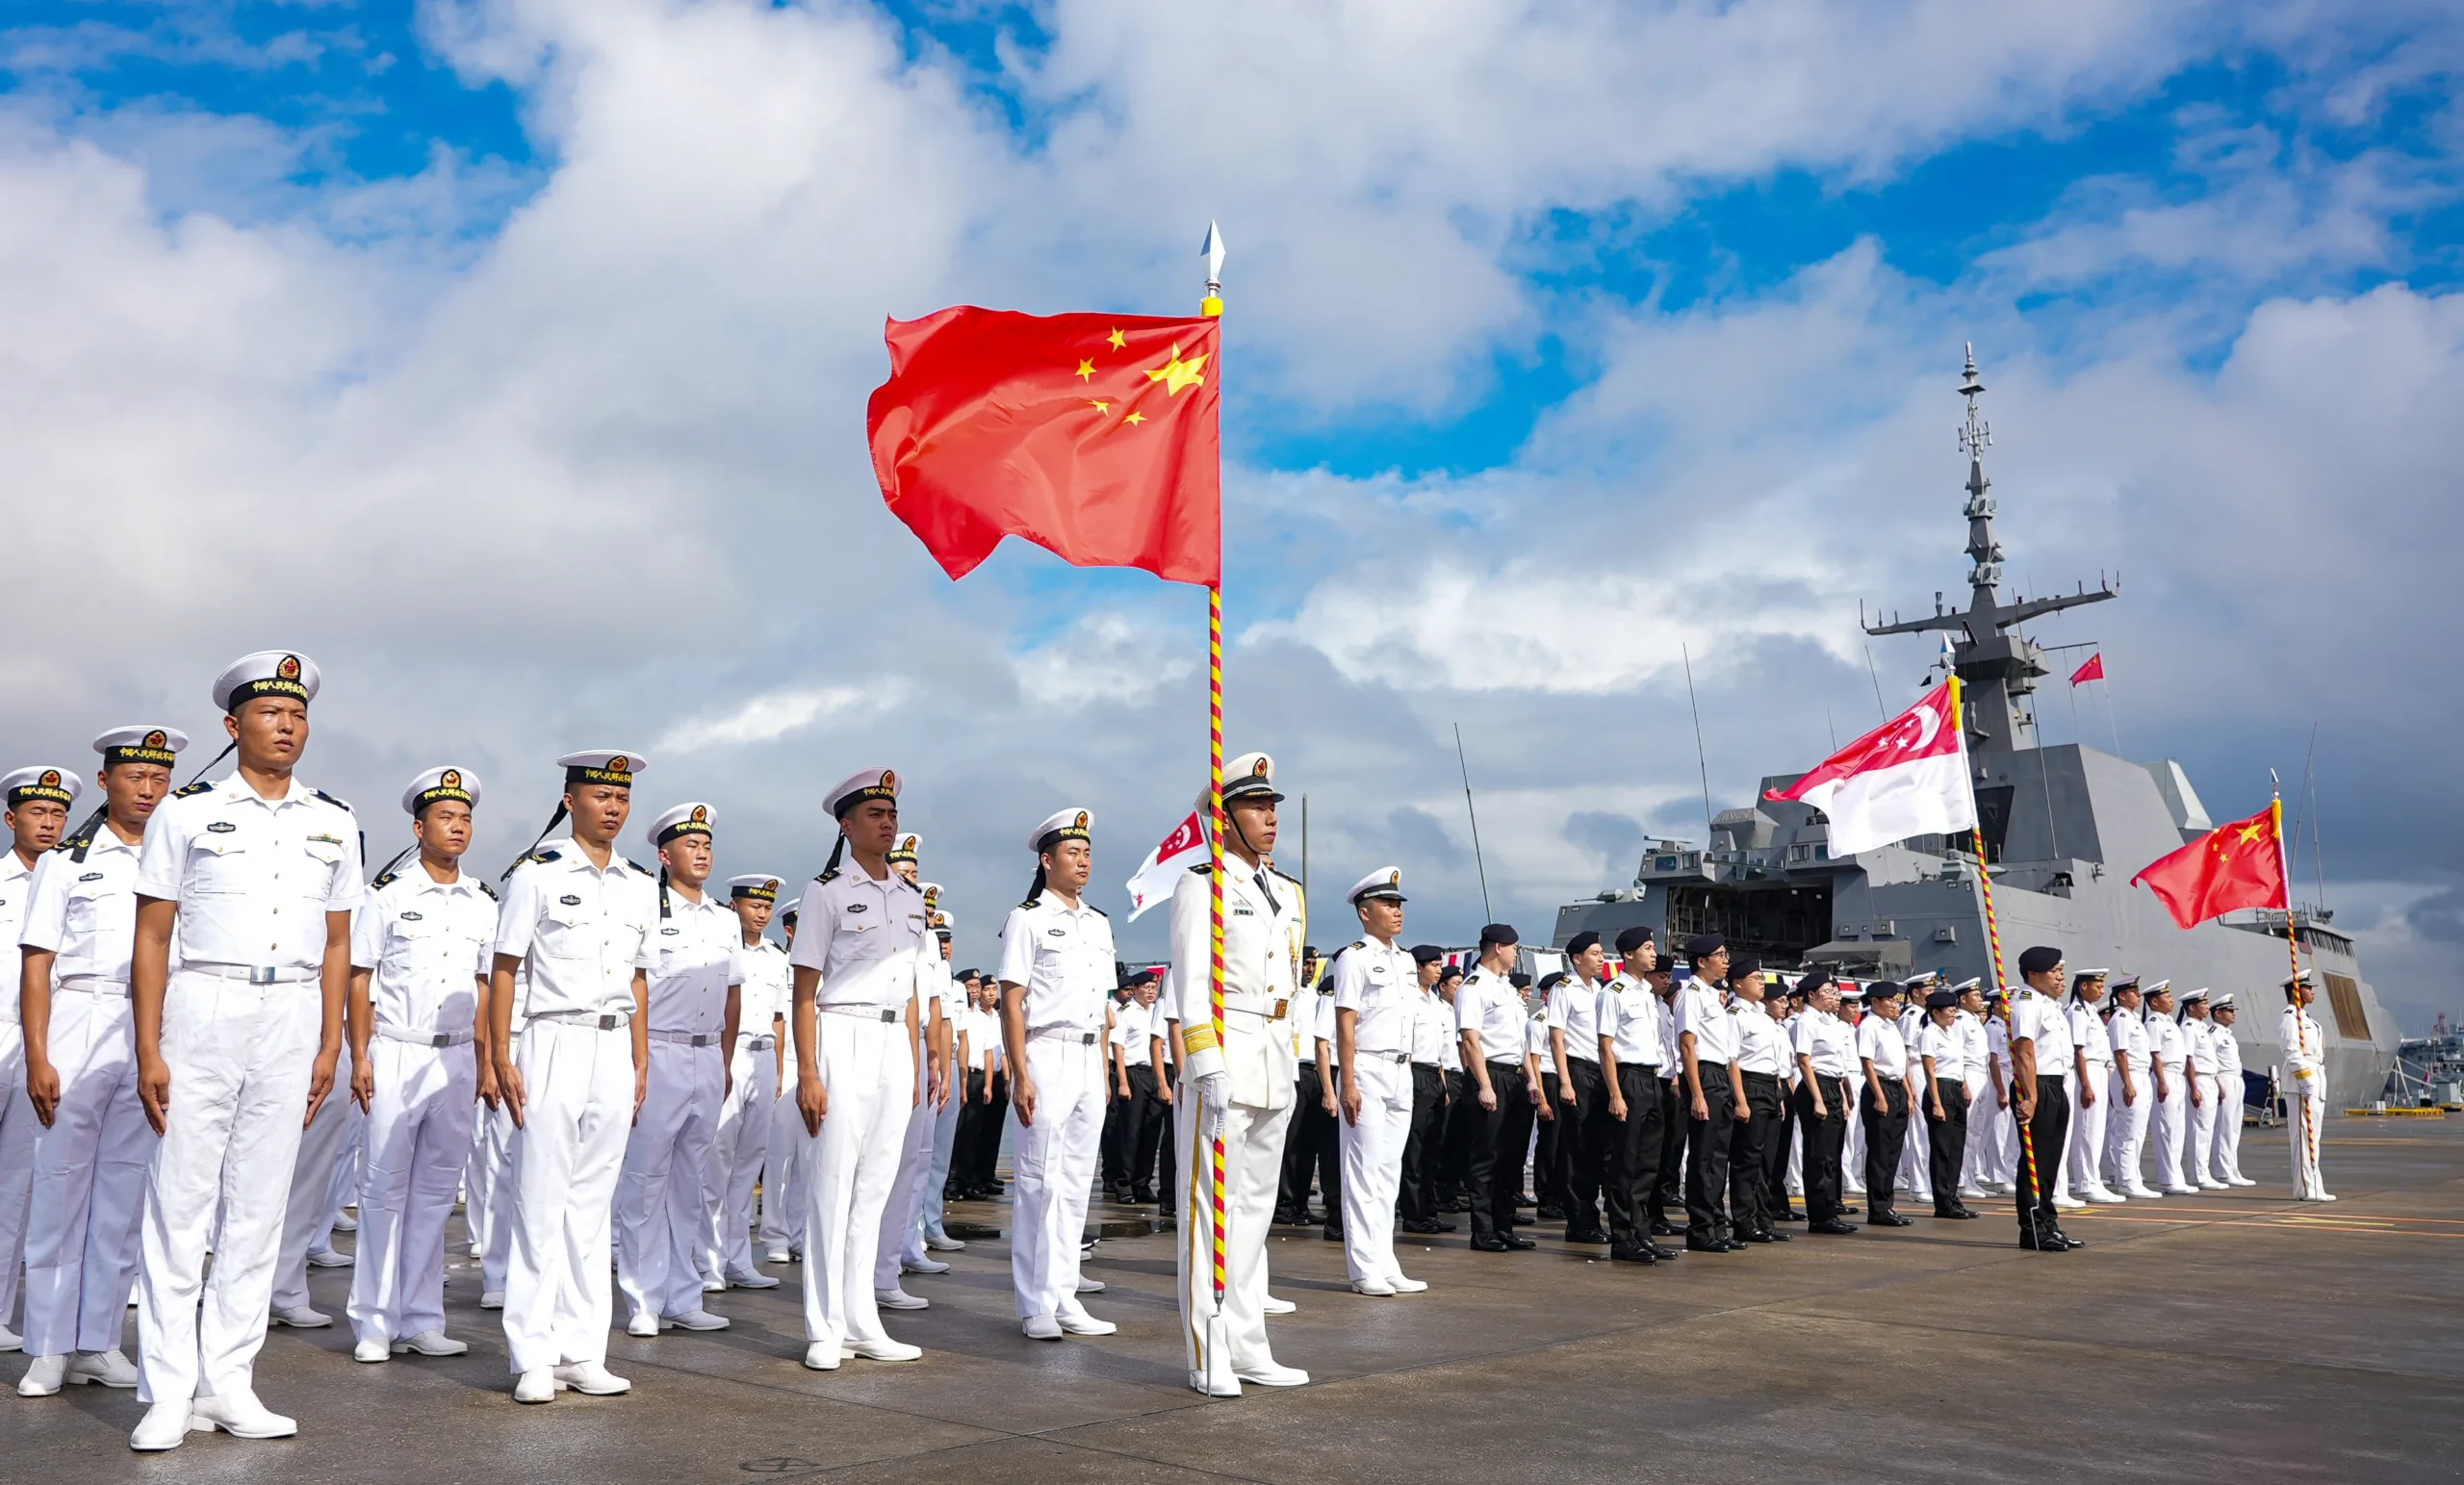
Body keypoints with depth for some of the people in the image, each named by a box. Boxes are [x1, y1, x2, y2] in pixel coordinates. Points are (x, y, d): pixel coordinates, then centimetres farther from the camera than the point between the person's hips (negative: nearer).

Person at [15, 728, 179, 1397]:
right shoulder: (66, 862, 6)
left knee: (125, 1190, 5)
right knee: (60, 1184, -1)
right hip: (77, 1028, -2)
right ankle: (49, 1349, 7)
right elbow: (36, 965, 1)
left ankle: (99, 1342, 12)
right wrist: (36, 1058, -8)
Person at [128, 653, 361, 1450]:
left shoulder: (334, 824, 11)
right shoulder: (186, 811, 2)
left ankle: (228, 1382, 13)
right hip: (202, 1010, -3)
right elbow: (152, 939, 0)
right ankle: (169, 1393, 5)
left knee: (259, 1204, 6)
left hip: (293, 1019, 3)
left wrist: (330, 1046, 7)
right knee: (179, 1200, -2)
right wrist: (148, 1051, -6)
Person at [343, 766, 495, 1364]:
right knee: (385, 1189, 0)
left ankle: (420, 1320, 14)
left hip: (457, 1059, 4)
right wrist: (359, 1058, -8)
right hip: (396, 1055, -4)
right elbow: (359, 978, -1)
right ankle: (374, 1325, 9)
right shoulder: (389, 893, -1)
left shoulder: (484, 903, 11)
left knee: (436, 1190, 7)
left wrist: (487, 1064, 11)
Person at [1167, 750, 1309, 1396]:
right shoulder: (1200, 887, -5)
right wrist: (1208, 1068, -17)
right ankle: (1208, 1357, 1)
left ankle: (1248, 1349, 18)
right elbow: (1190, 983, -11)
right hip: (1222, 1059, -7)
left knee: (1255, 1206, 11)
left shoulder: (1289, 894, 16)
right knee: (1209, 1207, -3)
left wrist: (1290, 1062, 16)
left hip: (1276, 1067, 7)